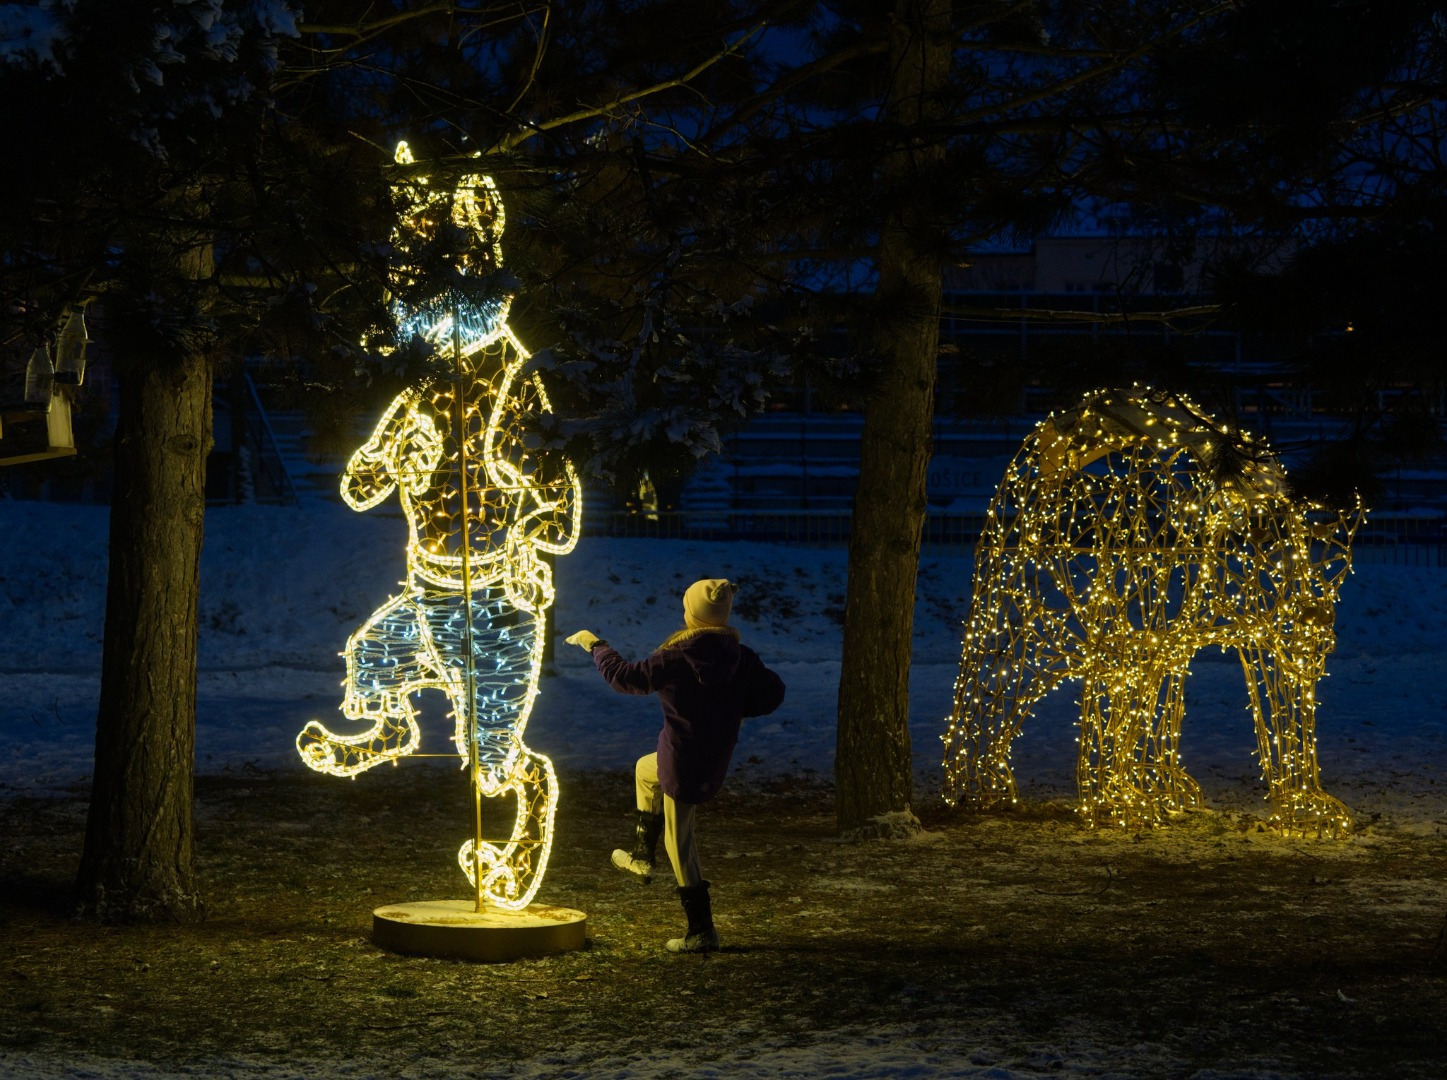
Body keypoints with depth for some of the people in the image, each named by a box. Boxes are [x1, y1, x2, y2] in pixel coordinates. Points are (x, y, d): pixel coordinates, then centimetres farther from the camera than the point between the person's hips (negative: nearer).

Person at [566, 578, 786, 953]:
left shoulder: (676, 658, -21)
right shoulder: (742, 657, -7)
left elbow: (625, 676, -13)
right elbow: (772, 693, -4)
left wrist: (595, 645, 3)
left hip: (682, 761, -7)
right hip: (717, 758, 7)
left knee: (679, 843, 8)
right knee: (645, 768, 34)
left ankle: (702, 932, 10)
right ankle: (642, 857, 41)